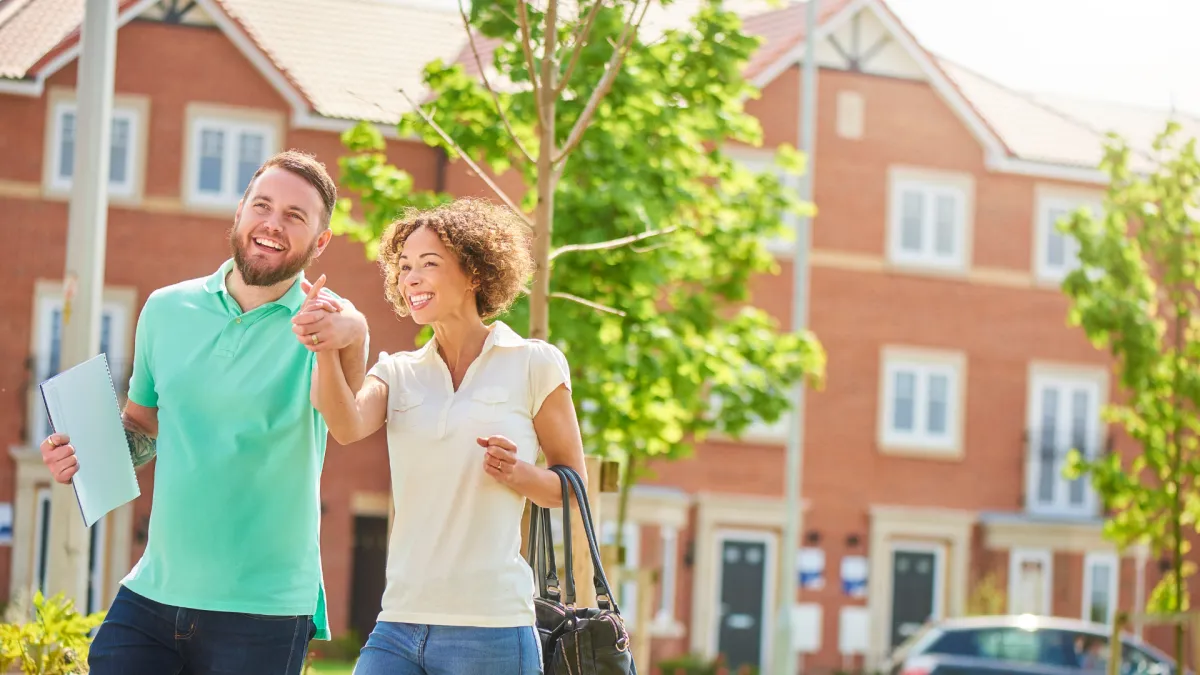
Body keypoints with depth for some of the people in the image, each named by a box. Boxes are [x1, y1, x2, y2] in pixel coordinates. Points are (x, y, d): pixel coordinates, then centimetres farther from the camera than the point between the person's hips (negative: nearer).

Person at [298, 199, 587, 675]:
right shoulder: (398, 373, 11)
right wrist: (326, 351, -29)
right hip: (399, 624, 3)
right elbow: (347, 427, -11)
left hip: (490, 629, -3)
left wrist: (520, 473, -13)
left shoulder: (534, 364, 2)